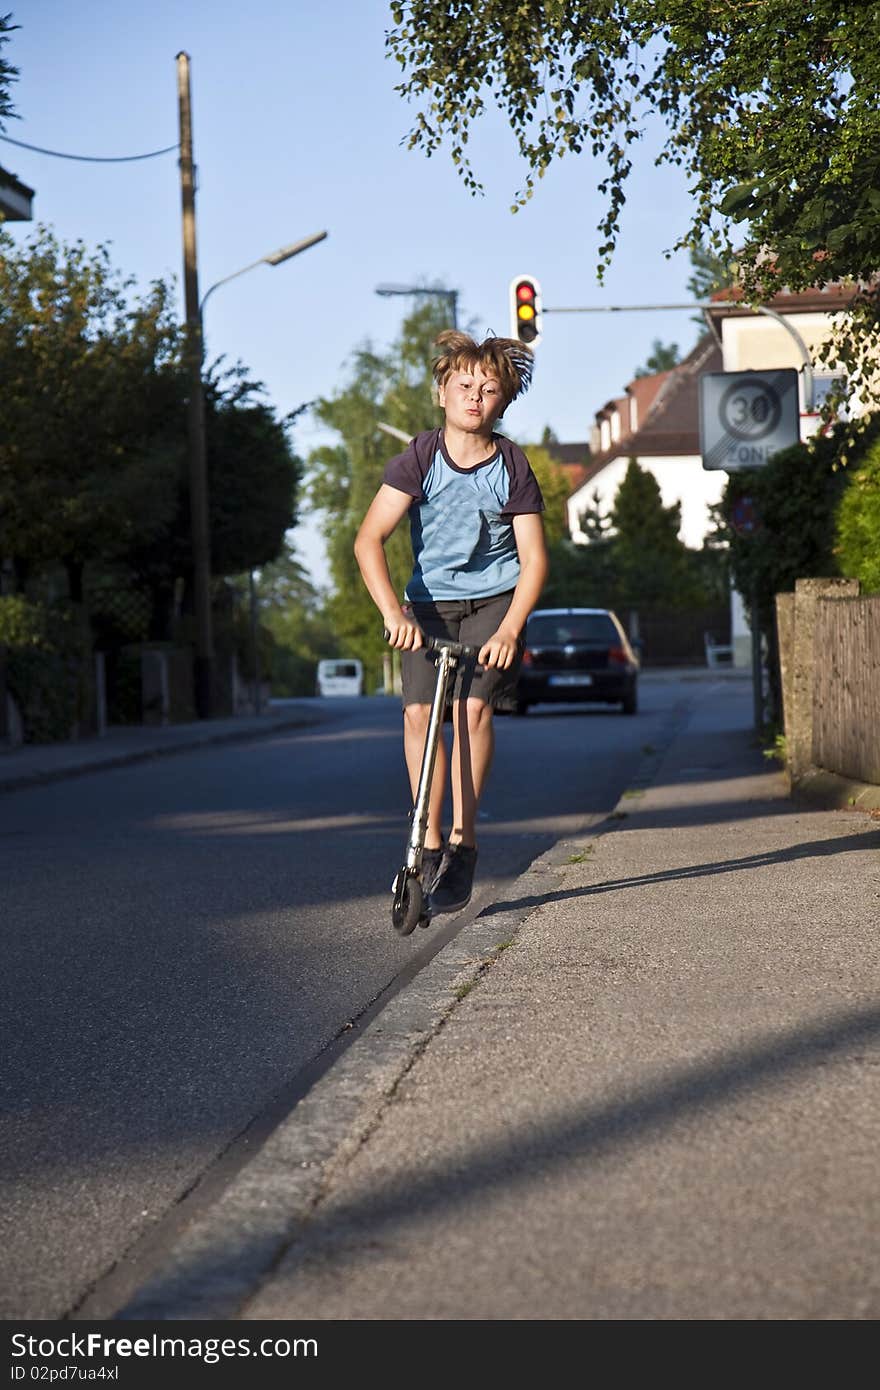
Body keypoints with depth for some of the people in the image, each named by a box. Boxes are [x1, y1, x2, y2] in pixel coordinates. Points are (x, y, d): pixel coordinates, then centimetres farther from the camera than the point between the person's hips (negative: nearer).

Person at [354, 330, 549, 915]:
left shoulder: (513, 467, -10)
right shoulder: (420, 459, -12)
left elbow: (534, 558, -9)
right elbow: (369, 540, -16)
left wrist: (509, 629, -23)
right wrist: (393, 610, -30)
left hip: (495, 599, -1)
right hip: (429, 600, 1)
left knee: (472, 706, -19)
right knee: (419, 711, -14)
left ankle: (463, 841, -9)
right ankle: (429, 841, -2)